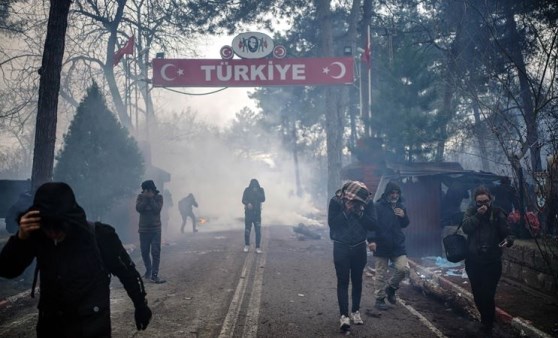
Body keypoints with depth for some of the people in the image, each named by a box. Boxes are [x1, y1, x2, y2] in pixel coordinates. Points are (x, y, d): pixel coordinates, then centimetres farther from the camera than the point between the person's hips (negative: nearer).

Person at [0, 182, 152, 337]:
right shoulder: (38, 236, -10)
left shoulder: (100, 235, -19)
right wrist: (21, 237, -26)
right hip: (50, 325, 3)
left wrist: (141, 306, 3)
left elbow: (127, 271, -7)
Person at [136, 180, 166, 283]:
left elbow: (157, 209, -15)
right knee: (144, 252, 10)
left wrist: (151, 198, -15)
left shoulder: (158, 197, -1)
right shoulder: (140, 197, 3)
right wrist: (146, 198, -15)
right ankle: (148, 270, 30)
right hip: (143, 229, 2)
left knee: (155, 252, -9)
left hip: (155, 229, -2)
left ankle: (154, 275, -9)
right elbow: (138, 208, -12)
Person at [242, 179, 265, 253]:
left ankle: (258, 247, 2)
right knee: (247, 230, 6)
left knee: (258, 231, -5)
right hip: (248, 212, 0)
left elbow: (263, 199, -12)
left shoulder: (261, 190, -2)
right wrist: (248, 203, -27)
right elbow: (243, 200, -7)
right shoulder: (247, 190, -4)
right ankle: (247, 245, 25)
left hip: (257, 212, 0)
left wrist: (256, 192, -22)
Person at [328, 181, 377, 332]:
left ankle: (355, 311, 24)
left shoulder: (367, 203, -9)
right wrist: (346, 211, -25)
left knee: (357, 280, 11)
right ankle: (344, 315, -5)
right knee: (343, 281, -5)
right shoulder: (335, 201, -12)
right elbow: (331, 223, -15)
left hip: (359, 247, 2)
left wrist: (360, 213, -23)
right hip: (341, 247, -2)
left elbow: (373, 225, -10)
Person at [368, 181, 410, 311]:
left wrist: (403, 216, -3)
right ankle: (379, 299, 19)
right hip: (381, 246, -5)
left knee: (404, 268, -4)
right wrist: (371, 240, -29)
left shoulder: (400, 207, 9)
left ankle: (391, 287, 22)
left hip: (398, 245, 5)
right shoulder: (378, 206, -11)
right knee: (381, 274, 3)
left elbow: (405, 224, 20)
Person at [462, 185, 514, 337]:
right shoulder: (471, 211, 1)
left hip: (492, 262, -2)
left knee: (488, 295, -5)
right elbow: (466, 227, -14)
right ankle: (485, 318, 39)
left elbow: (505, 232, -8)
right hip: (473, 261, 3)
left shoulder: (497, 213, -4)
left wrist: (508, 240, -29)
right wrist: (478, 215, -22)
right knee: (477, 293, 13)